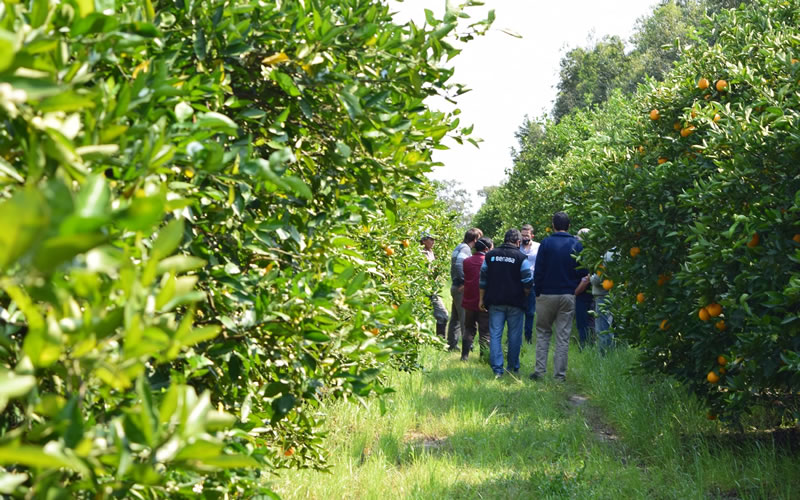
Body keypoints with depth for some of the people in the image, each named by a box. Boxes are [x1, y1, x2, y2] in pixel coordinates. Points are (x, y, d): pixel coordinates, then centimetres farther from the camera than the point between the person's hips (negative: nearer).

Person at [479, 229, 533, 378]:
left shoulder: (490, 255, 7)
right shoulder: (521, 257, -5)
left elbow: (483, 279, 9)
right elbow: (527, 282, -7)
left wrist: (482, 299, 16)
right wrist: (526, 298, 9)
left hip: (495, 302, 3)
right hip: (515, 303, -3)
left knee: (495, 334, 3)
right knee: (514, 335, 8)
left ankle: (497, 369, -4)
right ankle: (513, 368, 15)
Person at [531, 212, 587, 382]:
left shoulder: (546, 243, -6)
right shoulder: (577, 245, 0)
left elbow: (538, 271, -5)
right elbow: (583, 272, 3)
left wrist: (537, 291, 5)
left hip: (547, 295, -1)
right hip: (568, 296, 1)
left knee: (543, 332, 12)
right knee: (563, 337, 5)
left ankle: (540, 370, 4)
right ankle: (560, 374, 3)